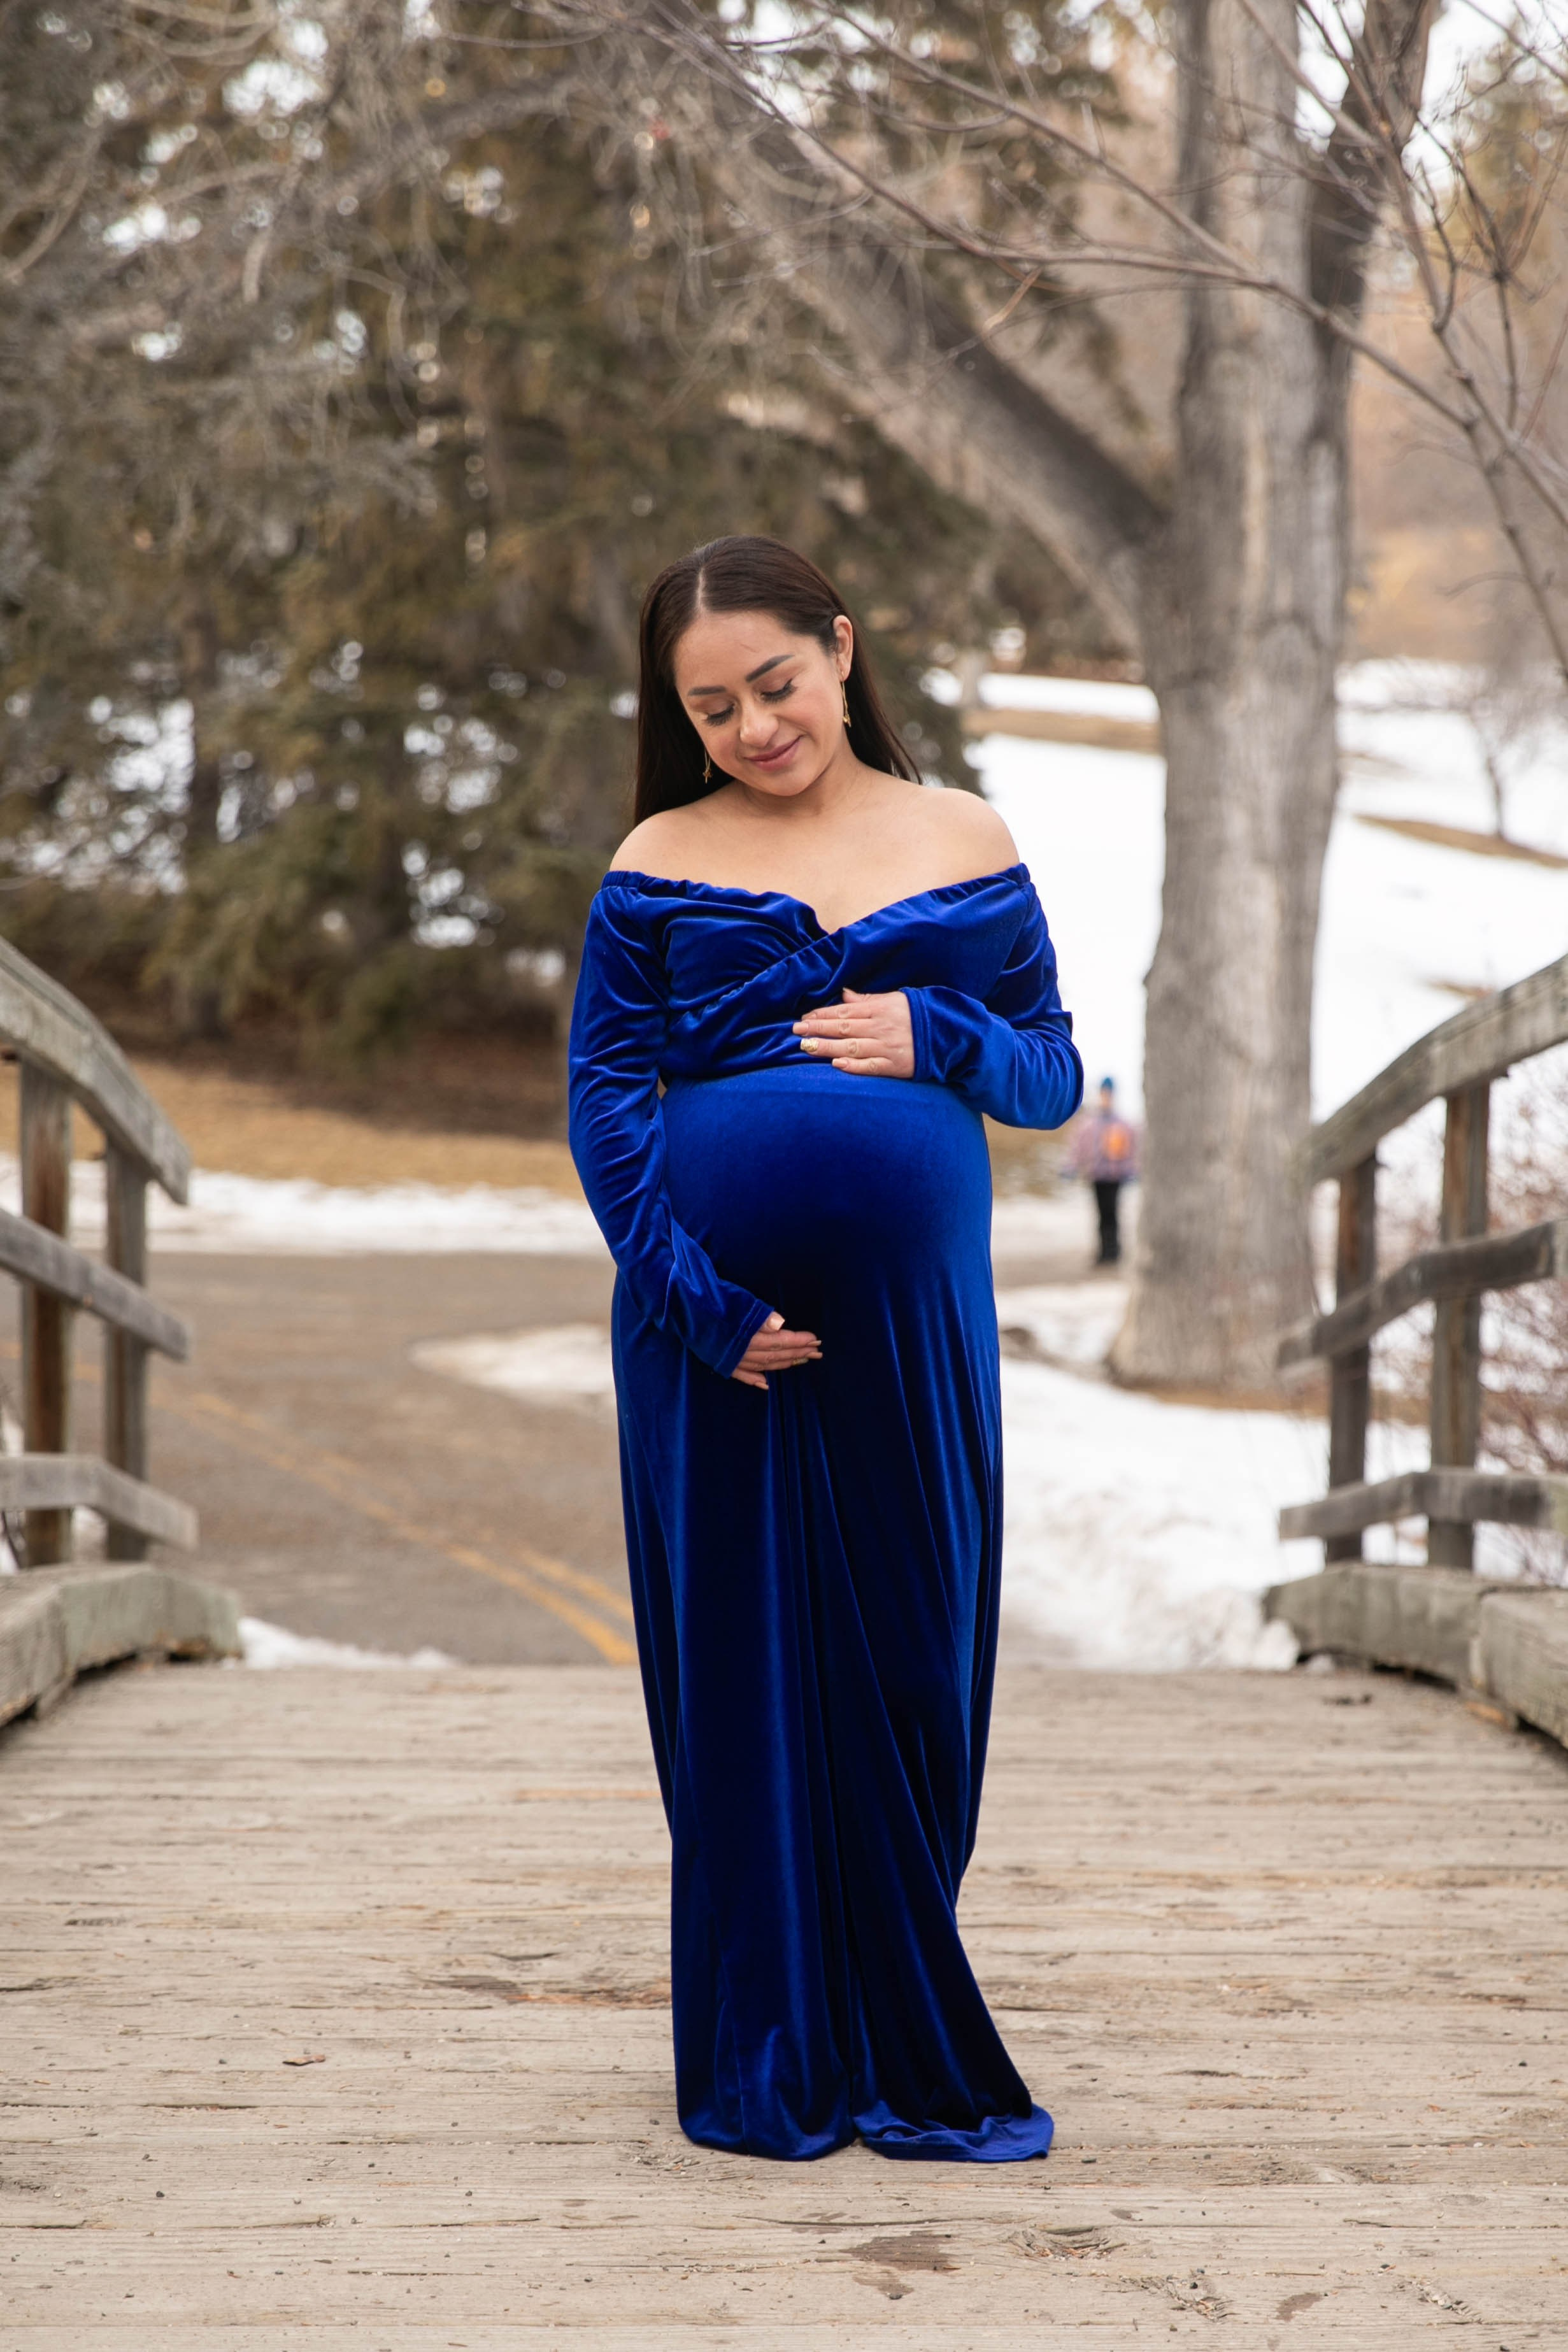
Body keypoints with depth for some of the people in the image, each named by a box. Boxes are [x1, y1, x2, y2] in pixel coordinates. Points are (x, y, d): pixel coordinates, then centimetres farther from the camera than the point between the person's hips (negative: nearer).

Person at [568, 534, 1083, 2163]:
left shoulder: (966, 843, 10)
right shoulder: (660, 867, 5)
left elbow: (1054, 1072, 11)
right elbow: (605, 1097, 0)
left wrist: (936, 1039, -10)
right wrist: (698, 1300, -12)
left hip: (912, 1313, 1)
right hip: (714, 1326, -1)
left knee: (910, 1673, 5)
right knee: (743, 1677, 3)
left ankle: (902, 2060, 19)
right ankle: (762, 2073, 14)